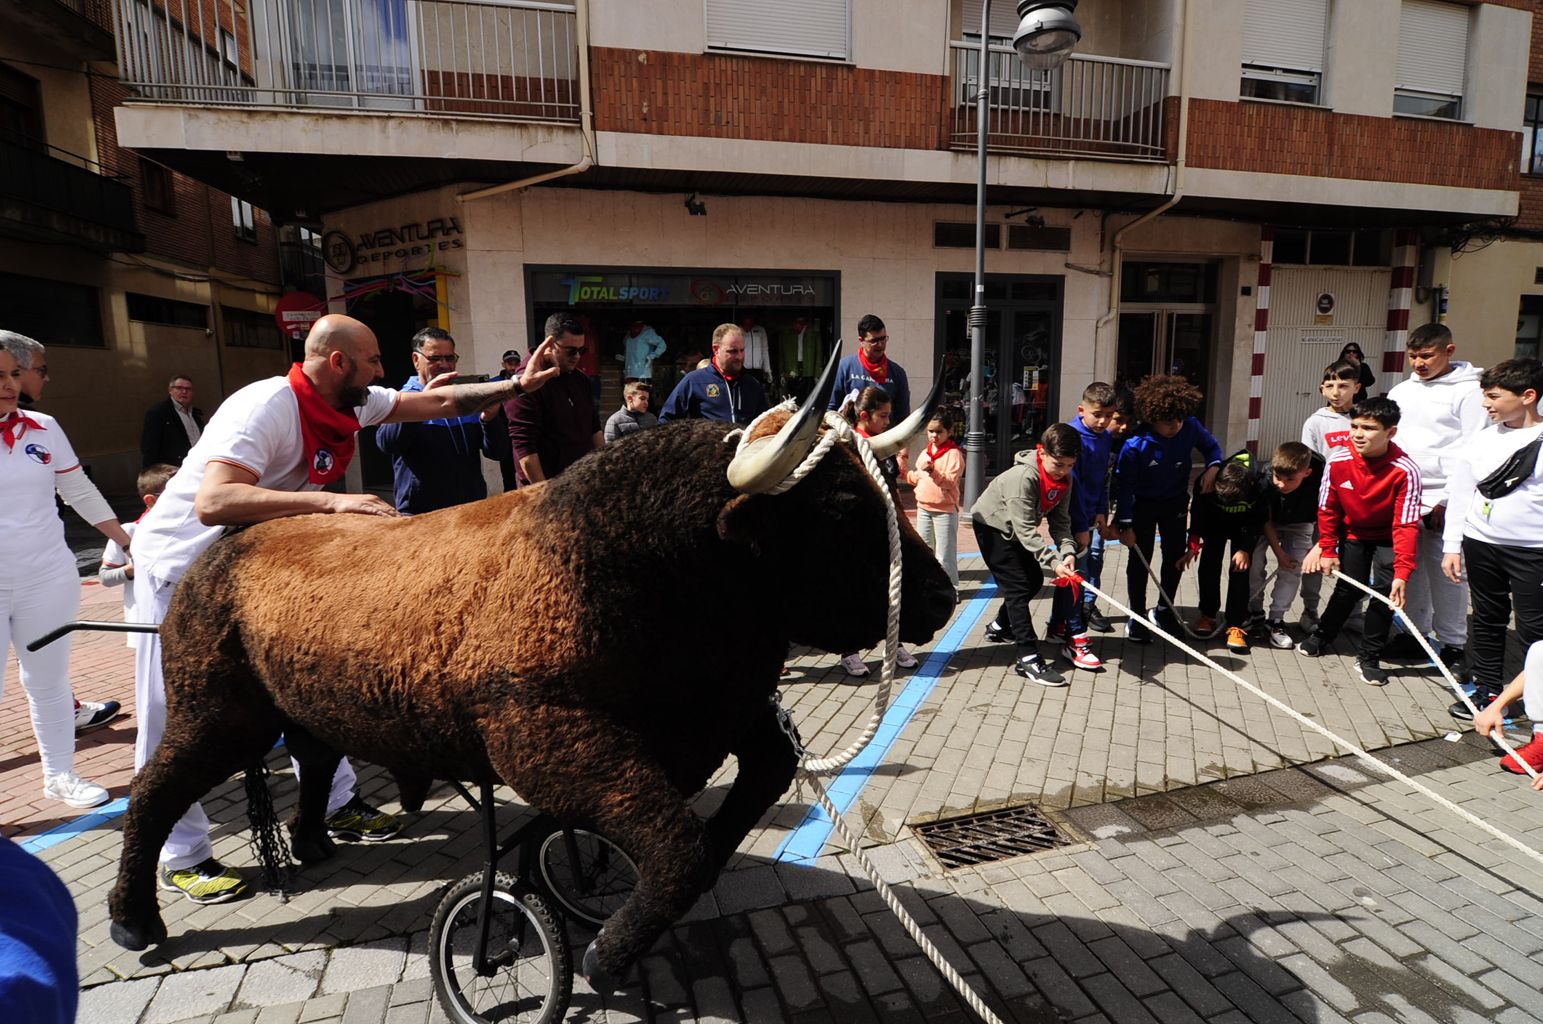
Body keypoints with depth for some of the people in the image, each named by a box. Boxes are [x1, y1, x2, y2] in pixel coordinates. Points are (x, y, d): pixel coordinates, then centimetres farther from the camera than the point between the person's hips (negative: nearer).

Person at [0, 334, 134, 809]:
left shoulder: (44, 428, 2)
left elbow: (81, 494, 10)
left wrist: (131, 545, 10)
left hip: (48, 581, 2)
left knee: (48, 681, 13)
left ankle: (60, 774, 27)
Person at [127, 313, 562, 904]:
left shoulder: (350, 404, -6)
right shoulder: (268, 407, -30)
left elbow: (437, 401, 1)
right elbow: (213, 502, -42)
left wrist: (519, 385, -5)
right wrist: (332, 501, -50)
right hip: (181, 563, -8)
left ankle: (336, 805, 21)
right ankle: (182, 857, 14)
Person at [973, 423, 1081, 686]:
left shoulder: (1065, 479, -10)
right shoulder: (1024, 476, -33)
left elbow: (1060, 521, -11)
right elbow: (1025, 530, -35)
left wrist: (1068, 552, -28)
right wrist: (1054, 561, -40)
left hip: (1014, 529, 9)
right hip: (991, 526, -8)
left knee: (1034, 580, 15)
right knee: (1017, 587, -13)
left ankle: (1000, 627, 36)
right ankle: (1028, 658, -13)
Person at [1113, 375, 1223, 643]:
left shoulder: (1190, 427, -19)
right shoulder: (1135, 445, -30)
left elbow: (1211, 446, 3)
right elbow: (1124, 485, -20)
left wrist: (1212, 467, -18)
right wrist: (1125, 525, -17)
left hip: (1175, 502, 4)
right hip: (1143, 504, -4)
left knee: (1175, 556, 11)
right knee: (1140, 559, -2)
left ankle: (1165, 611, 29)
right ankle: (1137, 618, 10)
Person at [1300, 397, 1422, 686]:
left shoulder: (1405, 470, -29)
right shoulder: (1338, 462, -22)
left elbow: (1406, 525, -29)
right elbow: (1327, 510, -8)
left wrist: (1402, 573, -34)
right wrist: (1327, 550, -6)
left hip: (1388, 537, -1)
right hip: (1353, 533, 2)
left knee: (1385, 590, -12)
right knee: (1349, 588, 3)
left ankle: (1369, 658, 1)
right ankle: (1321, 637, 27)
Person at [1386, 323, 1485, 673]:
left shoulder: (1468, 392, -5)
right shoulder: (1400, 391, 12)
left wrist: (1450, 501, -14)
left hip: (1443, 501, -5)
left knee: (1446, 572, 0)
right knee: (1408, 568, 11)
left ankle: (1454, 644, 12)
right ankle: (1415, 633, 23)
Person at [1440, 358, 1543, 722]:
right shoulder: (1480, 440, 3)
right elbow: (1460, 494, 7)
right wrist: (1452, 545, 4)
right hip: (1480, 544, 4)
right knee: (1487, 621, 14)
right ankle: (1487, 692, 25)